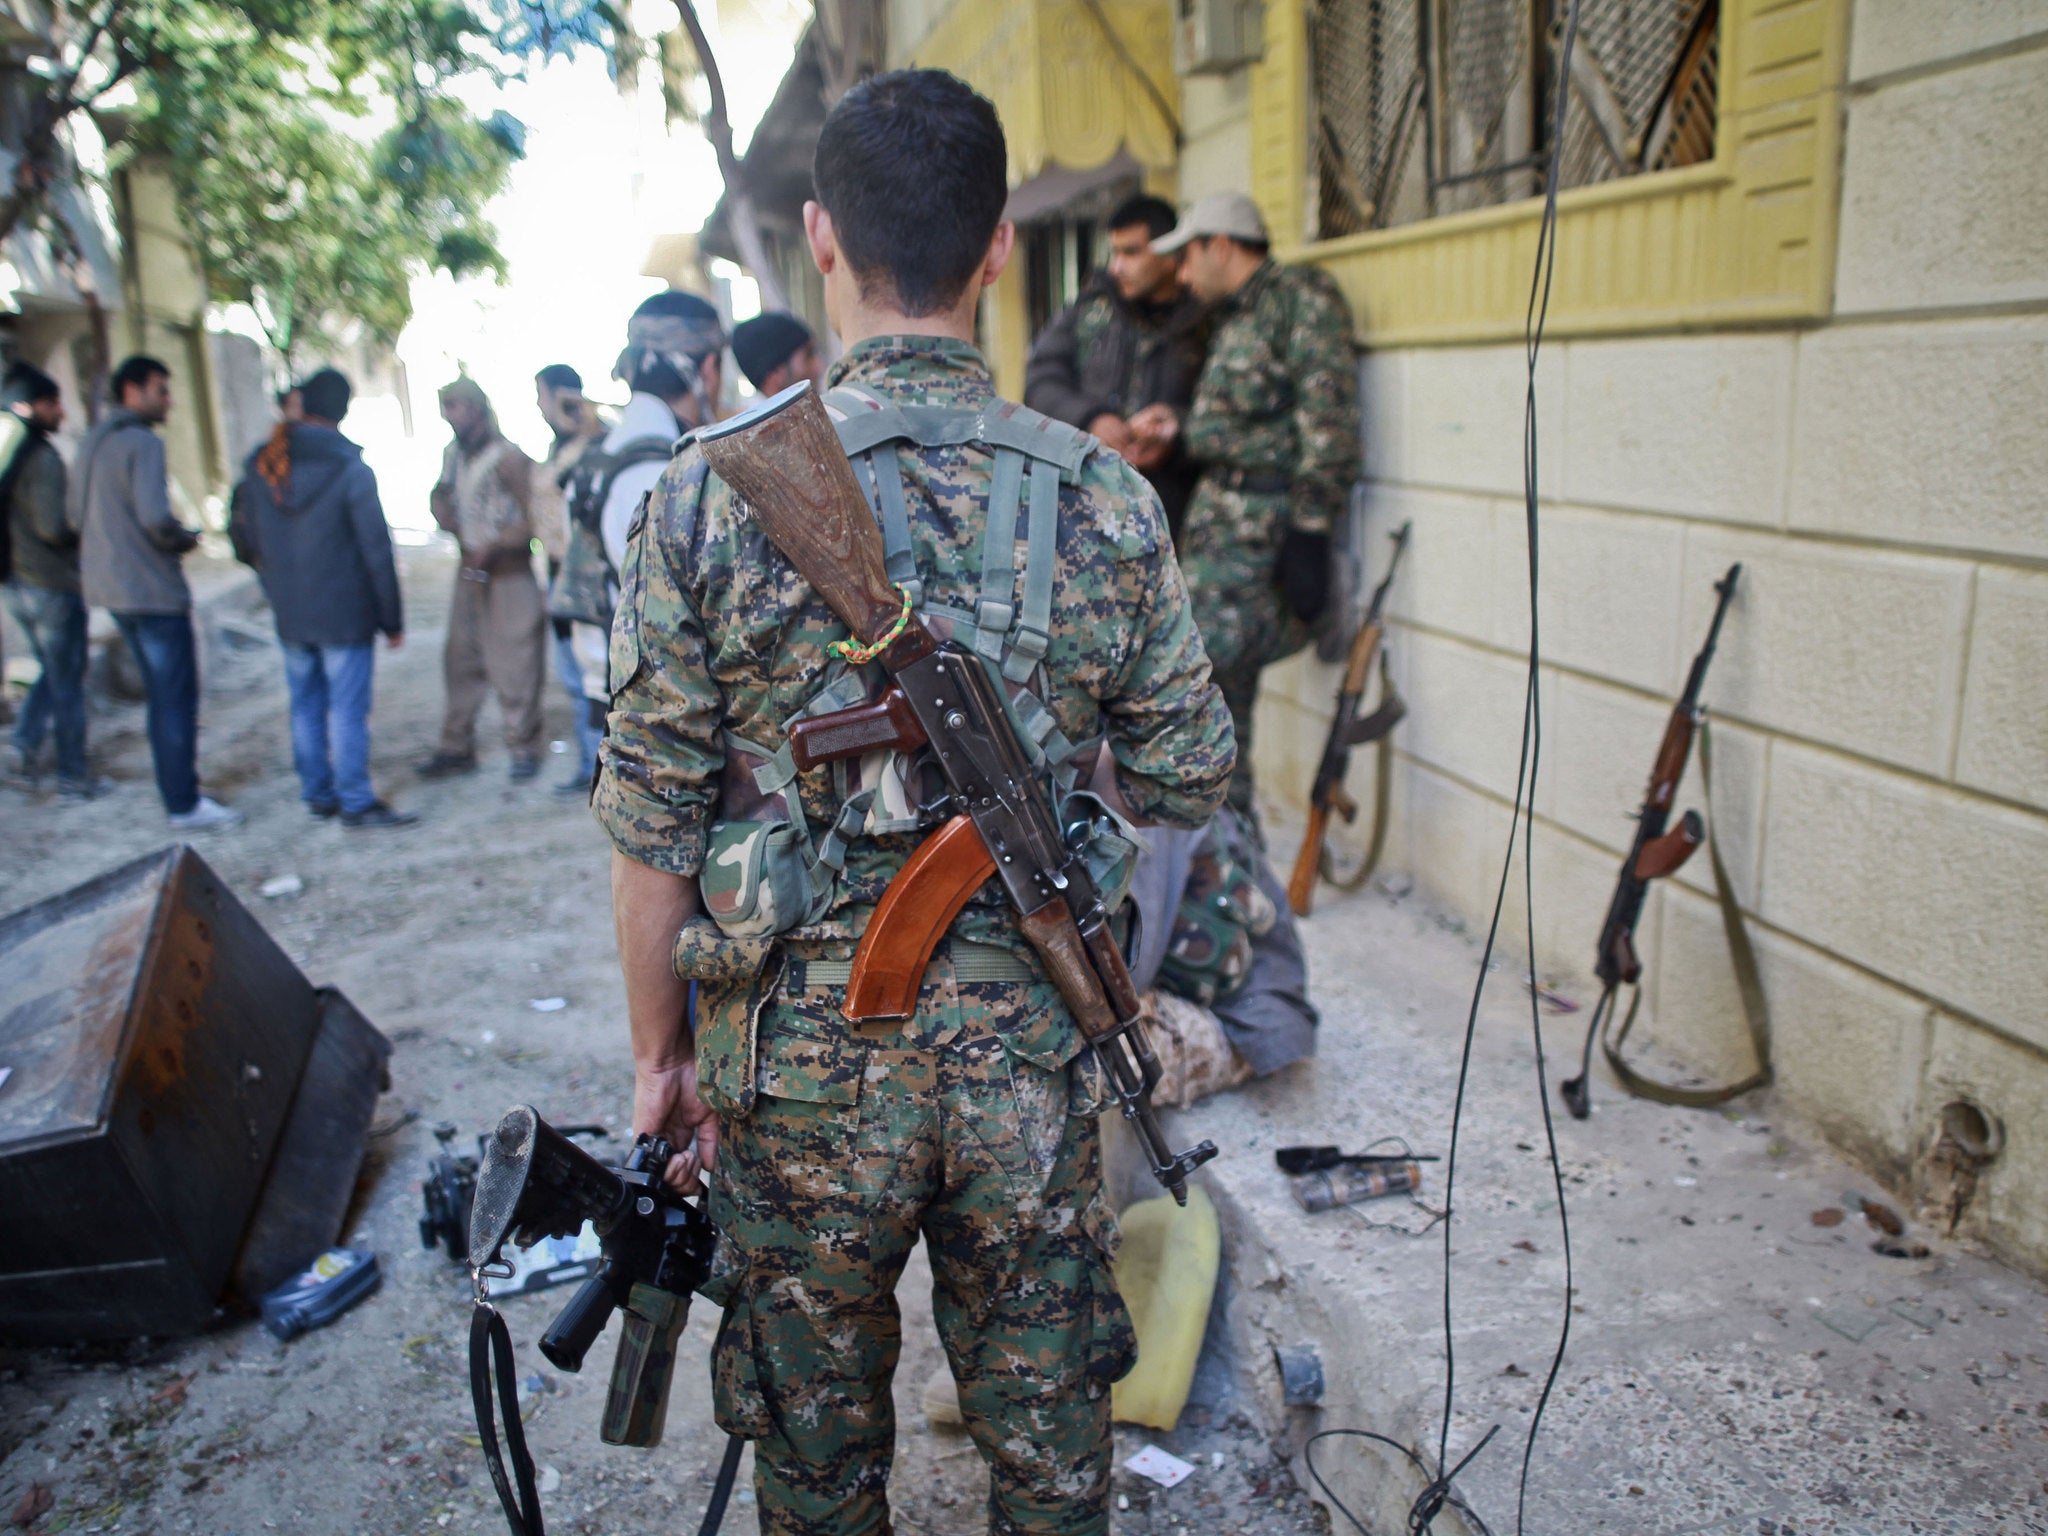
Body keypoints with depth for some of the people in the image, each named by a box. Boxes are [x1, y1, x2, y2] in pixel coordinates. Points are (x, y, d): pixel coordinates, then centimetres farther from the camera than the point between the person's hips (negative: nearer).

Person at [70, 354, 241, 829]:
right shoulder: (143, 443, -15)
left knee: (162, 693, 18)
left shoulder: (92, 443, 13)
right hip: (153, 591, -9)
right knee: (177, 698, -2)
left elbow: (75, 514, 19)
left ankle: (177, 789, 24)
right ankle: (184, 804, 3)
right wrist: (185, 540, -8)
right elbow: (156, 517, -26)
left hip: (109, 587, 9)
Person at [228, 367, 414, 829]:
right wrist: (392, 618, -5)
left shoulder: (260, 466, 3)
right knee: (347, 709, -1)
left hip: (289, 616, 5)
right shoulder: (351, 470, -12)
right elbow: (376, 550, -11)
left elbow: (243, 539, 11)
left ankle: (317, 794, 23)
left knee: (305, 706, 14)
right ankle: (356, 802, 2)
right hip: (345, 614, -5)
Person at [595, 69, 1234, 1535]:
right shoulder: (1107, 497, -7)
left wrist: (662, 1053, 6)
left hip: (799, 1058, -1)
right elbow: (1188, 781, 0)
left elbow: (654, 833, -7)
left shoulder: (712, 495, -11)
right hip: (1030, 1058, 2)